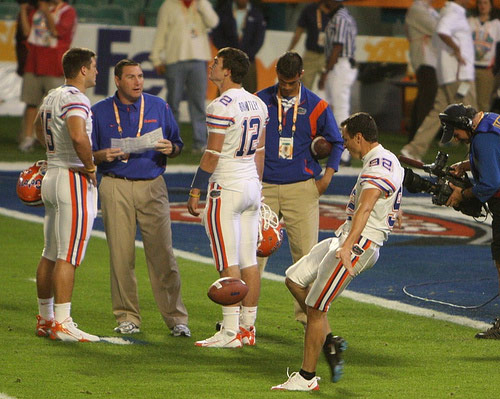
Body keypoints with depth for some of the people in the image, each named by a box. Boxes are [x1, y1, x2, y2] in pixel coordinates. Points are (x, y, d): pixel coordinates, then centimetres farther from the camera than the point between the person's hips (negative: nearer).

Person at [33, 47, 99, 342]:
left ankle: (45, 318, 21)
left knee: (50, 254, 14)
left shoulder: (52, 97, 13)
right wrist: (89, 165, -19)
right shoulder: (75, 99, -16)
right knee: (68, 256, -8)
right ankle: (62, 324, -9)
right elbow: (78, 136, -34)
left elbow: (39, 126, 34)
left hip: (53, 175, 9)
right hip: (75, 180, -9)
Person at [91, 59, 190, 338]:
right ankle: (128, 317, 8)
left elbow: (178, 145, 15)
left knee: (162, 253, -4)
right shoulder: (100, 112, 8)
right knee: (121, 254, 0)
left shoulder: (159, 107, 11)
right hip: (116, 189, 0)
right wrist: (103, 156, -11)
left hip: (153, 186, 0)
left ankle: (176, 317, 0)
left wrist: (170, 149, -8)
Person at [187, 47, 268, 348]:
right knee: (249, 261, 9)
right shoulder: (258, 105, 9)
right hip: (252, 187, 8)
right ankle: (248, 328, 12)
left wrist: (195, 191, -8)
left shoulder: (221, 107, -15)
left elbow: (212, 155, -15)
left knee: (229, 264, -6)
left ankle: (231, 331, -6)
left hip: (226, 188, -8)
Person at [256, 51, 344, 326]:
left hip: (302, 188, 0)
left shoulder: (316, 106, 3)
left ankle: (307, 312, 8)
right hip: (264, 187, 0)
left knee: (306, 252, -1)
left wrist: (327, 177, 3)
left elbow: (335, 142, 13)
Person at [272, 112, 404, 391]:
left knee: (315, 307, -6)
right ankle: (330, 340, 15)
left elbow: (364, 209, -35)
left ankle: (307, 378, 3)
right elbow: (396, 214, 28)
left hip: (359, 244, -11)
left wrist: (347, 247, -48)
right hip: (345, 239, 11)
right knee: (295, 279, 15)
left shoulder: (378, 167, -19)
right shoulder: (390, 161, 15)